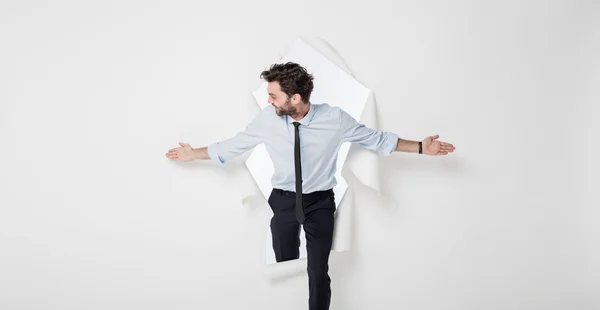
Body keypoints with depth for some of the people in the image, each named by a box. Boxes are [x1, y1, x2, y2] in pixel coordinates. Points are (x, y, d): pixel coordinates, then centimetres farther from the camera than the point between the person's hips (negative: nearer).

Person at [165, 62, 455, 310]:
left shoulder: (334, 118, -17)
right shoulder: (267, 119, -13)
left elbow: (375, 138, -5)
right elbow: (234, 144, 2)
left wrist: (420, 147, -7)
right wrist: (193, 153, 10)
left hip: (320, 203, -2)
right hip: (283, 201, 2)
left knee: (318, 273, 0)